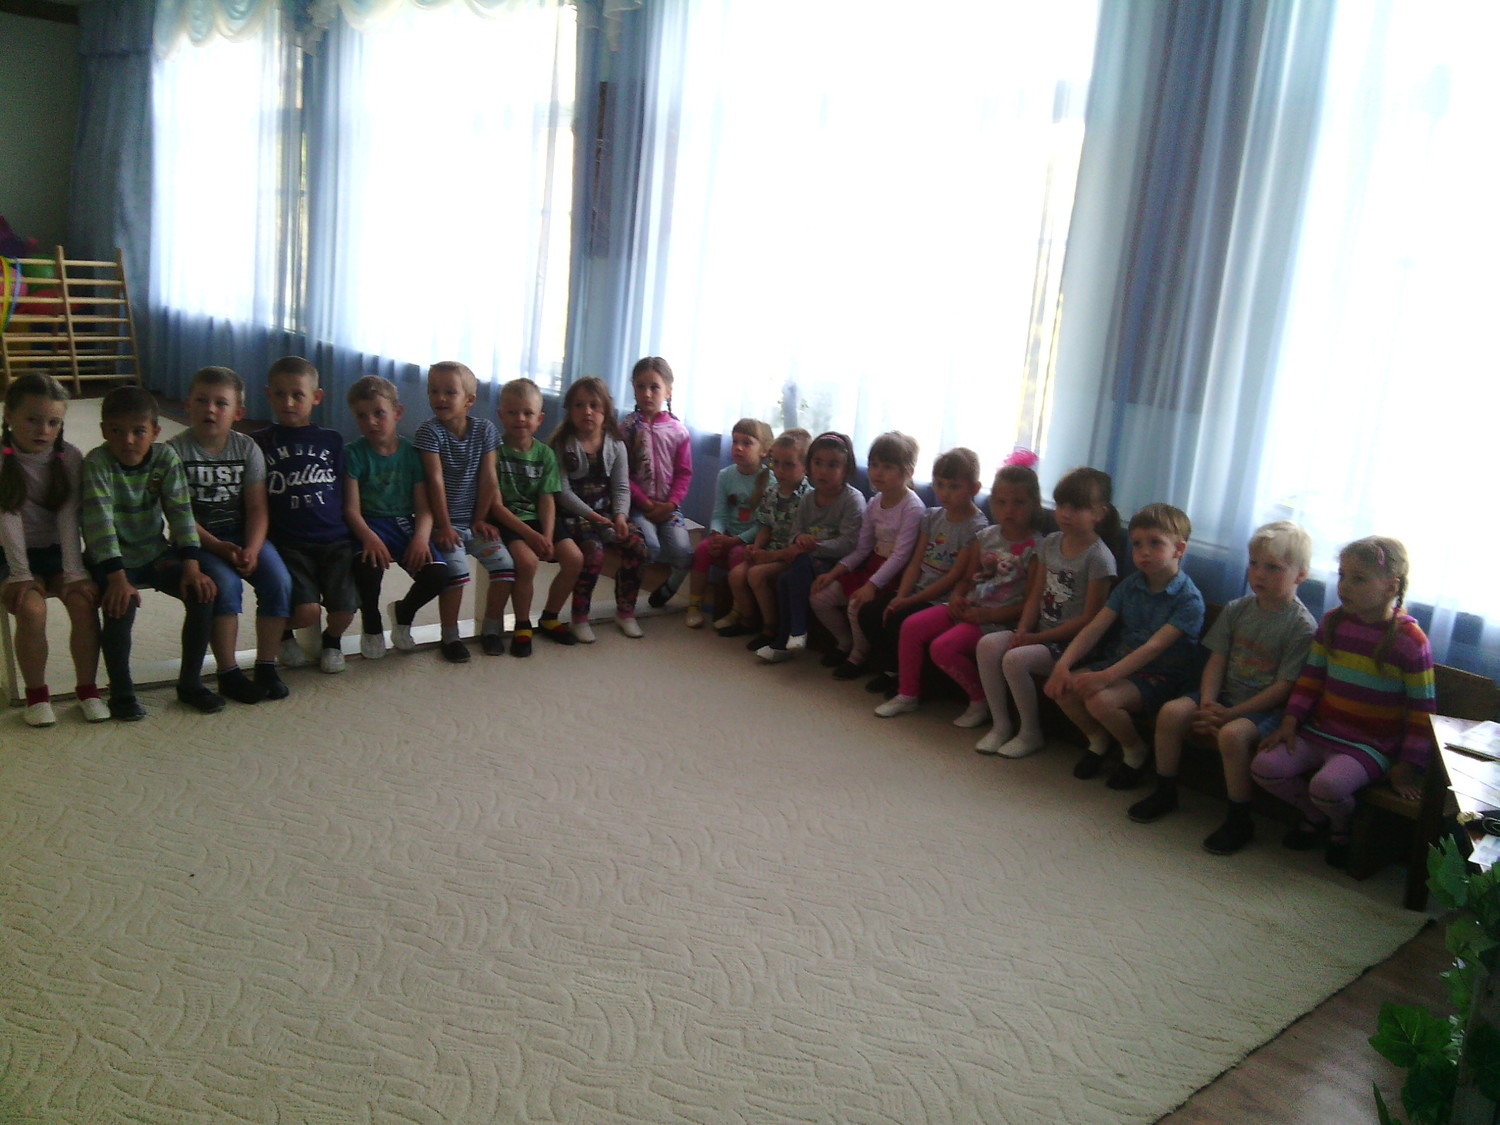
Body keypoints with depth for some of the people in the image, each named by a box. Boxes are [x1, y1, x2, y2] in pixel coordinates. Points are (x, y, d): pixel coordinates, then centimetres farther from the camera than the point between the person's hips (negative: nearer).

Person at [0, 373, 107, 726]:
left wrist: (75, 572, -20)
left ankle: (87, 688, -6)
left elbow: (69, 517, -12)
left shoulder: (69, 457, -5)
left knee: (83, 602, -23)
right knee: (31, 608, -27)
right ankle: (36, 693, -7)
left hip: (58, 551, 2)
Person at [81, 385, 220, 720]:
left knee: (202, 593, -17)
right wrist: (117, 577, -33)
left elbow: (181, 513, -8)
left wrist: (191, 565, -17)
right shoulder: (97, 463, -16)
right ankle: (121, 692, -8)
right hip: (112, 559, -3)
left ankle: (190, 681, 0)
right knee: (121, 606, -29)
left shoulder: (166, 458, -6)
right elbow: (99, 521, -24)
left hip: (156, 553, 4)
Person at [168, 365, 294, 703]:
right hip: (197, 537, -3)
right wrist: (218, 547, -20)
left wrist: (252, 549, -18)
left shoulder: (246, 448, 2)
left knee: (278, 580, -20)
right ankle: (228, 673, -17)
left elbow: (257, 507, -2)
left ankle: (266, 666, -5)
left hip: (242, 533, 3)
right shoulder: (176, 450, -6)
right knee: (225, 583, -30)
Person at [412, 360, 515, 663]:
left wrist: (481, 519, -2)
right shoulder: (430, 431, -9)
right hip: (445, 522, -4)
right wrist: (443, 525, -15)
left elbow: (488, 478, 1)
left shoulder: (485, 429, 0)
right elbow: (435, 480, -13)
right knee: (456, 570, -23)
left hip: (474, 521, 4)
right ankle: (450, 637, -6)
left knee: (505, 564, -11)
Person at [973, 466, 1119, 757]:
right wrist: (1022, 631, -6)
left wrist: (1037, 638, -15)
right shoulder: (1050, 544, 8)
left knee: (1015, 659, -27)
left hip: (1071, 643, -7)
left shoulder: (1099, 558, -14)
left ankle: (1030, 734, -6)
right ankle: (1000, 724, -4)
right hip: (1041, 633, 7)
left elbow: (1089, 618, -15)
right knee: (987, 644, -16)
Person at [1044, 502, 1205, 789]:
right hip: (1120, 662, 6)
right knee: (1062, 686, -16)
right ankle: (1097, 738, 12)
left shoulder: (1188, 599, -14)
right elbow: (1094, 628, -2)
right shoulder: (1130, 586, 5)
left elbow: (1155, 646, -25)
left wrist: (1106, 676, -35)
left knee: (1101, 699, -31)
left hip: (1160, 676, -6)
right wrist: (1063, 664, -18)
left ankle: (1135, 750, -1)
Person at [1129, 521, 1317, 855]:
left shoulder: (1302, 626, -11)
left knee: (1232, 733, -34)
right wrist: (1207, 704, -13)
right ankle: (1165, 792, 5)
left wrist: (1231, 713, -19)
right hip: (1223, 695, 6)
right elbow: (1216, 661, 4)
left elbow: (1284, 686, -14)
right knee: (1171, 712, -15)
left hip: (1265, 707, -6)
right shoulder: (1236, 610, 6)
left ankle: (1239, 821, -15)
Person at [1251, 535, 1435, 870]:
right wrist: (1290, 722, 1)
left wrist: (1408, 766, -8)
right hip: (1319, 731, 5)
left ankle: (1345, 827, 7)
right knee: (1264, 767, -13)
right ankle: (1315, 815, 16)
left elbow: (1422, 709, -7)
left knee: (1327, 785, -30)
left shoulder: (1409, 640, -12)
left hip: (1370, 745, -5)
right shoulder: (1332, 622, 3)